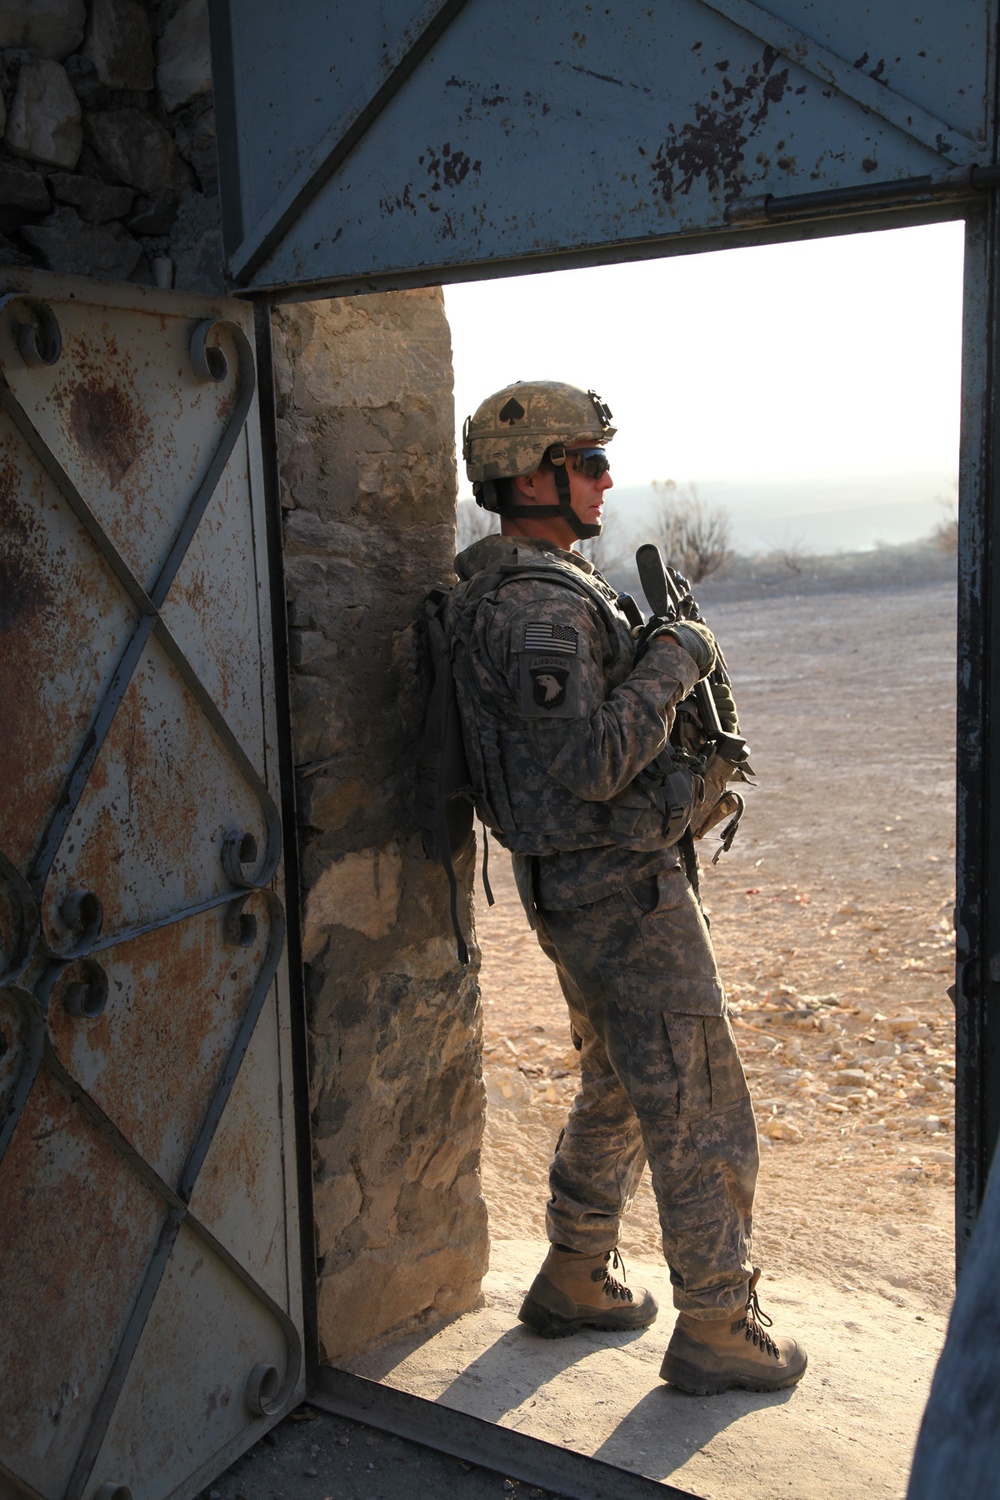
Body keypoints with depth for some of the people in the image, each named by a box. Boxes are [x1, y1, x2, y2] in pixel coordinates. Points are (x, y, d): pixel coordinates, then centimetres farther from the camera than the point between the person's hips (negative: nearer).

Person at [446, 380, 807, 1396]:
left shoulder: (516, 589, 13)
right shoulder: (537, 607, -21)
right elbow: (595, 761, -27)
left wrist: (653, 657, 9)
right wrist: (673, 661, -16)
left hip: (578, 883, 11)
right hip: (620, 889, -11)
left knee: (619, 1087, 22)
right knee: (699, 1106, 1)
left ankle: (574, 1281, 34)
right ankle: (717, 1331, 15)